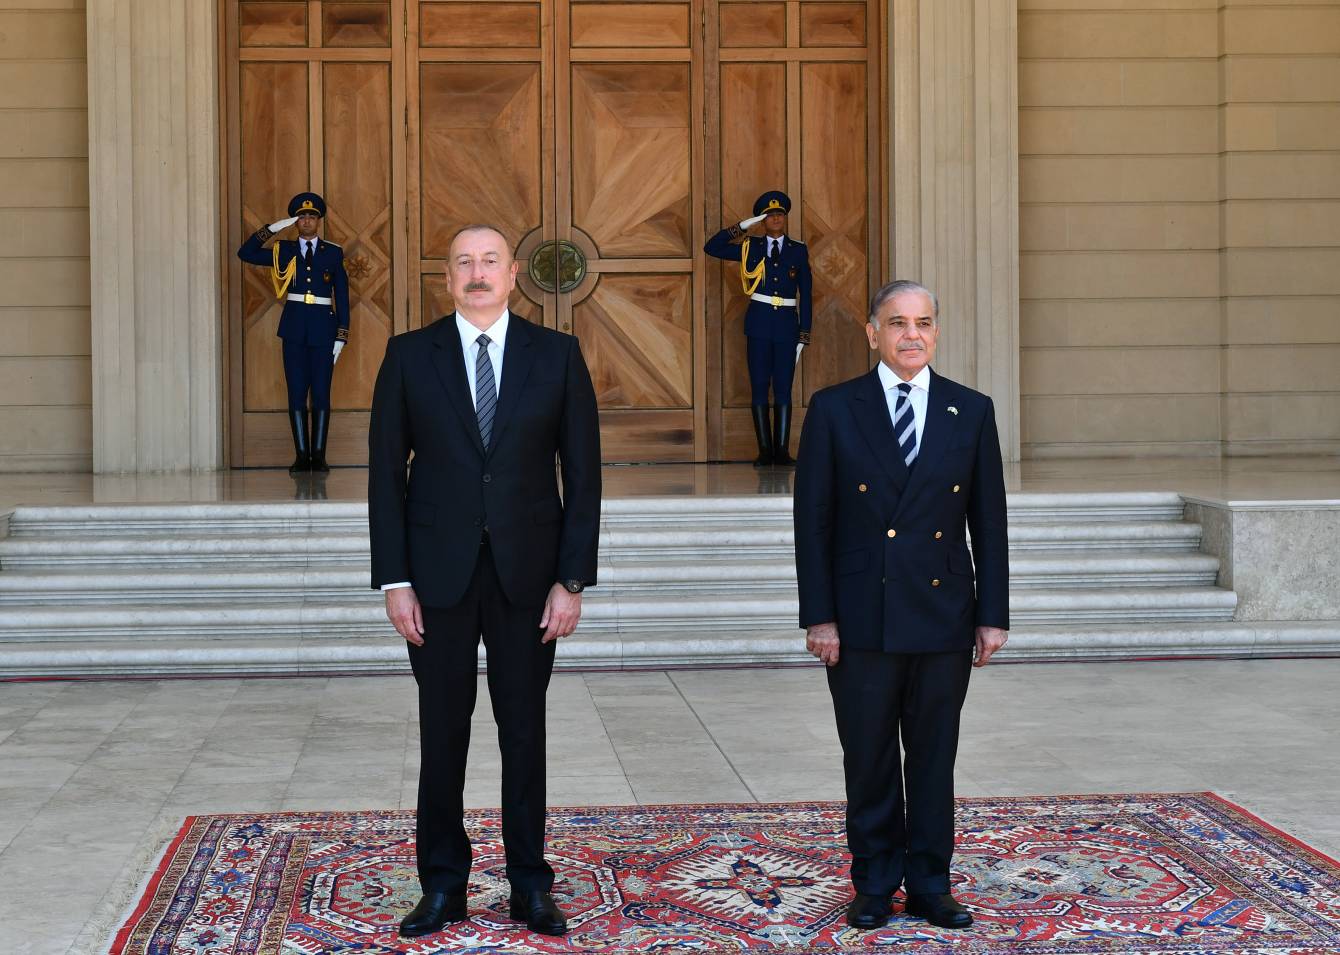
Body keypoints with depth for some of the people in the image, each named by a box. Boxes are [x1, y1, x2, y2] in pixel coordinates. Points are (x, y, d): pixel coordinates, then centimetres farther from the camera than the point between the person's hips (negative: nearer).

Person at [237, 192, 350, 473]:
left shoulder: (333, 253, 5)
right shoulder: (284, 251, 8)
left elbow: (342, 296, 4)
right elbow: (245, 253, 1)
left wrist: (342, 336, -2)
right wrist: (271, 229, -7)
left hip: (323, 327, -1)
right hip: (294, 327, 1)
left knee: (321, 393, 0)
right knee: (296, 392, 1)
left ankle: (318, 455, 5)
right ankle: (301, 455, 5)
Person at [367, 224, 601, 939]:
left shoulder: (556, 355, 1)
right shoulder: (410, 355, 1)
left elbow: (582, 474, 0)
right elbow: (387, 473, 1)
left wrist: (573, 581, -6)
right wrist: (394, 580, -5)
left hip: (526, 573, 0)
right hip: (440, 572, 0)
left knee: (524, 732, 7)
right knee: (442, 733, 6)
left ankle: (530, 886, 17)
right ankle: (443, 886, 17)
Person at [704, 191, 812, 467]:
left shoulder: (798, 251, 7)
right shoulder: (751, 248, 8)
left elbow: (805, 294, 7)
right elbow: (711, 248, 4)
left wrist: (804, 335, 1)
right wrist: (742, 227, -3)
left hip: (787, 324, 0)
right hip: (759, 324, 1)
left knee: (783, 389, -1)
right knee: (759, 388, 0)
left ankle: (782, 450, 2)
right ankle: (765, 451, 3)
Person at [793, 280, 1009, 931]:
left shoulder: (971, 412, 5)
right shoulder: (833, 410, 0)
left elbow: (988, 522, 6)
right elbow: (813, 521, -1)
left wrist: (993, 614, 2)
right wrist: (818, 616, -6)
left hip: (944, 618, 1)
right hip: (861, 620, -1)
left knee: (934, 757, 8)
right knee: (869, 760, 6)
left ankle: (929, 883, 18)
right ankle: (874, 883, 17)